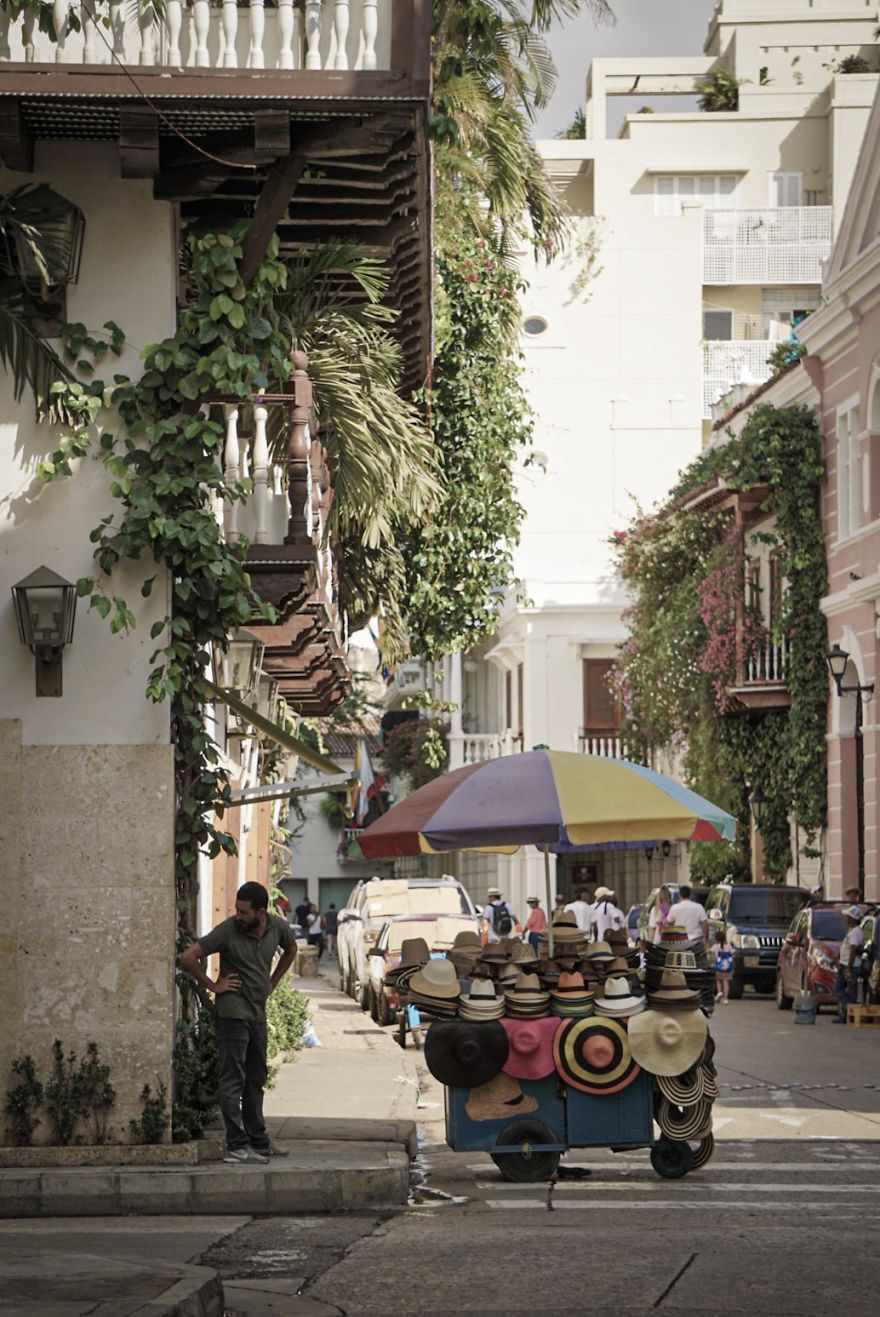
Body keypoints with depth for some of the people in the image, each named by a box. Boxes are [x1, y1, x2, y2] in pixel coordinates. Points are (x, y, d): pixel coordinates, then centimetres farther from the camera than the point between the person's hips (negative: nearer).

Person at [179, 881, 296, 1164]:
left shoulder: (278, 927, -2)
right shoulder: (228, 931, -18)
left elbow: (290, 950, 22)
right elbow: (188, 957, -18)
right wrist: (212, 986, -12)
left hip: (258, 1013, 7)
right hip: (232, 1012, -7)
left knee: (255, 1080, 15)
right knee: (232, 1081, -7)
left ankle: (258, 1141, 24)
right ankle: (237, 1146, -8)